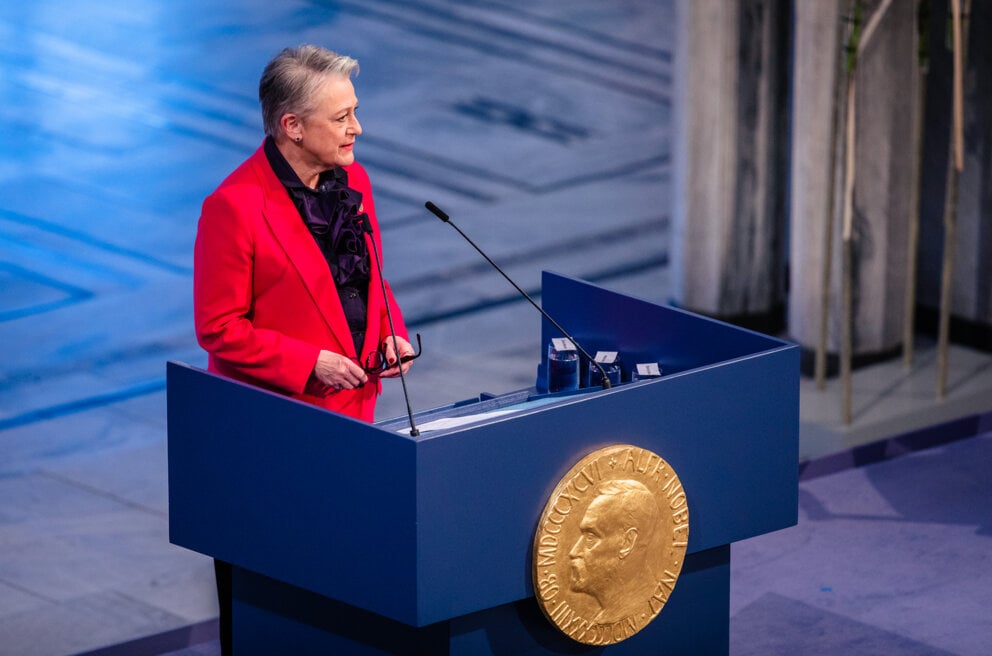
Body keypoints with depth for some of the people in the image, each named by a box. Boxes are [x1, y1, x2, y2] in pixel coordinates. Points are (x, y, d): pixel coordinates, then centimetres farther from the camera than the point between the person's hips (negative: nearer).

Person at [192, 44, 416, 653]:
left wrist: (392, 333, 1)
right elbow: (219, 328, -14)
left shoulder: (353, 180, 6)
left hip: (349, 404, 7)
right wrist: (308, 364, -18)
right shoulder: (234, 205, -17)